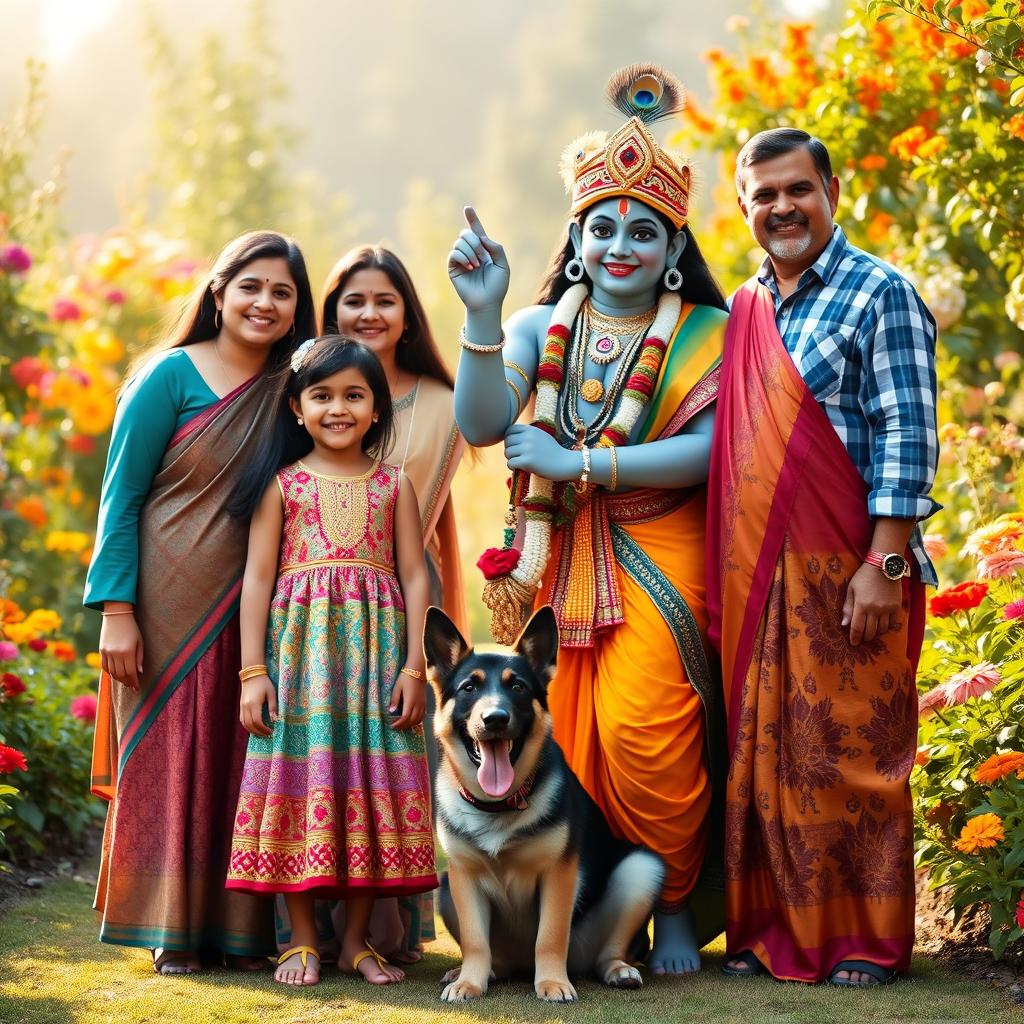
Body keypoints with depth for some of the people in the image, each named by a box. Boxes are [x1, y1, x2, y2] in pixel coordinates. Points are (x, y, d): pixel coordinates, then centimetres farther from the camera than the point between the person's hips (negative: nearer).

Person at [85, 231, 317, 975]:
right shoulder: (171, 376, -4)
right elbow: (121, 495, -4)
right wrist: (117, 611, -11)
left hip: (255, 610, 4)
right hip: (171, 606, -4)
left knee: (247, 763, 4)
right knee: (171, 754, 0)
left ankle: (241, 927, 11)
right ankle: (173, 931, 7)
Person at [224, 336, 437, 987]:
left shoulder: (394, 485, 9)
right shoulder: (283, 483, 6)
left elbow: (414, 576, 6)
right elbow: (258, 576, 4)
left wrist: (415, 668, -2)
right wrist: (253, 670, -3)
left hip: (375, 647, 1)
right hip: (301, 644, -1)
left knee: (370, 782, 0)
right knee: (302, 777, -4)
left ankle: (357, 938, 9)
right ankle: (303, 939, 4)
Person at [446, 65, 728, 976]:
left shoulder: (704, 337, 1)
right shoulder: (542, 329, 8)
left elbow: (707, 451, -11)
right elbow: (480, 427, -5)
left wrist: (576, 463, -13)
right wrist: (483, 315, -17)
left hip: (657, 561, -3)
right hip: (557, 560, 3)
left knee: (643, 733, -14)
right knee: (560, 737, -2)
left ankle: (676, 908, 1)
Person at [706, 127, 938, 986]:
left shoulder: (878, 295, -4)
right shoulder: (742, 312, 15)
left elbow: (906, 439, -10)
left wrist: (886, 565, -17)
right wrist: (723, 576, 14)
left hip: (847, 571, -6)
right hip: (754, 576, 6)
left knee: (850, 752, -2)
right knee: (761, 751, 7)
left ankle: (868, 939, 8)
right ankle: (771, 929, 17)